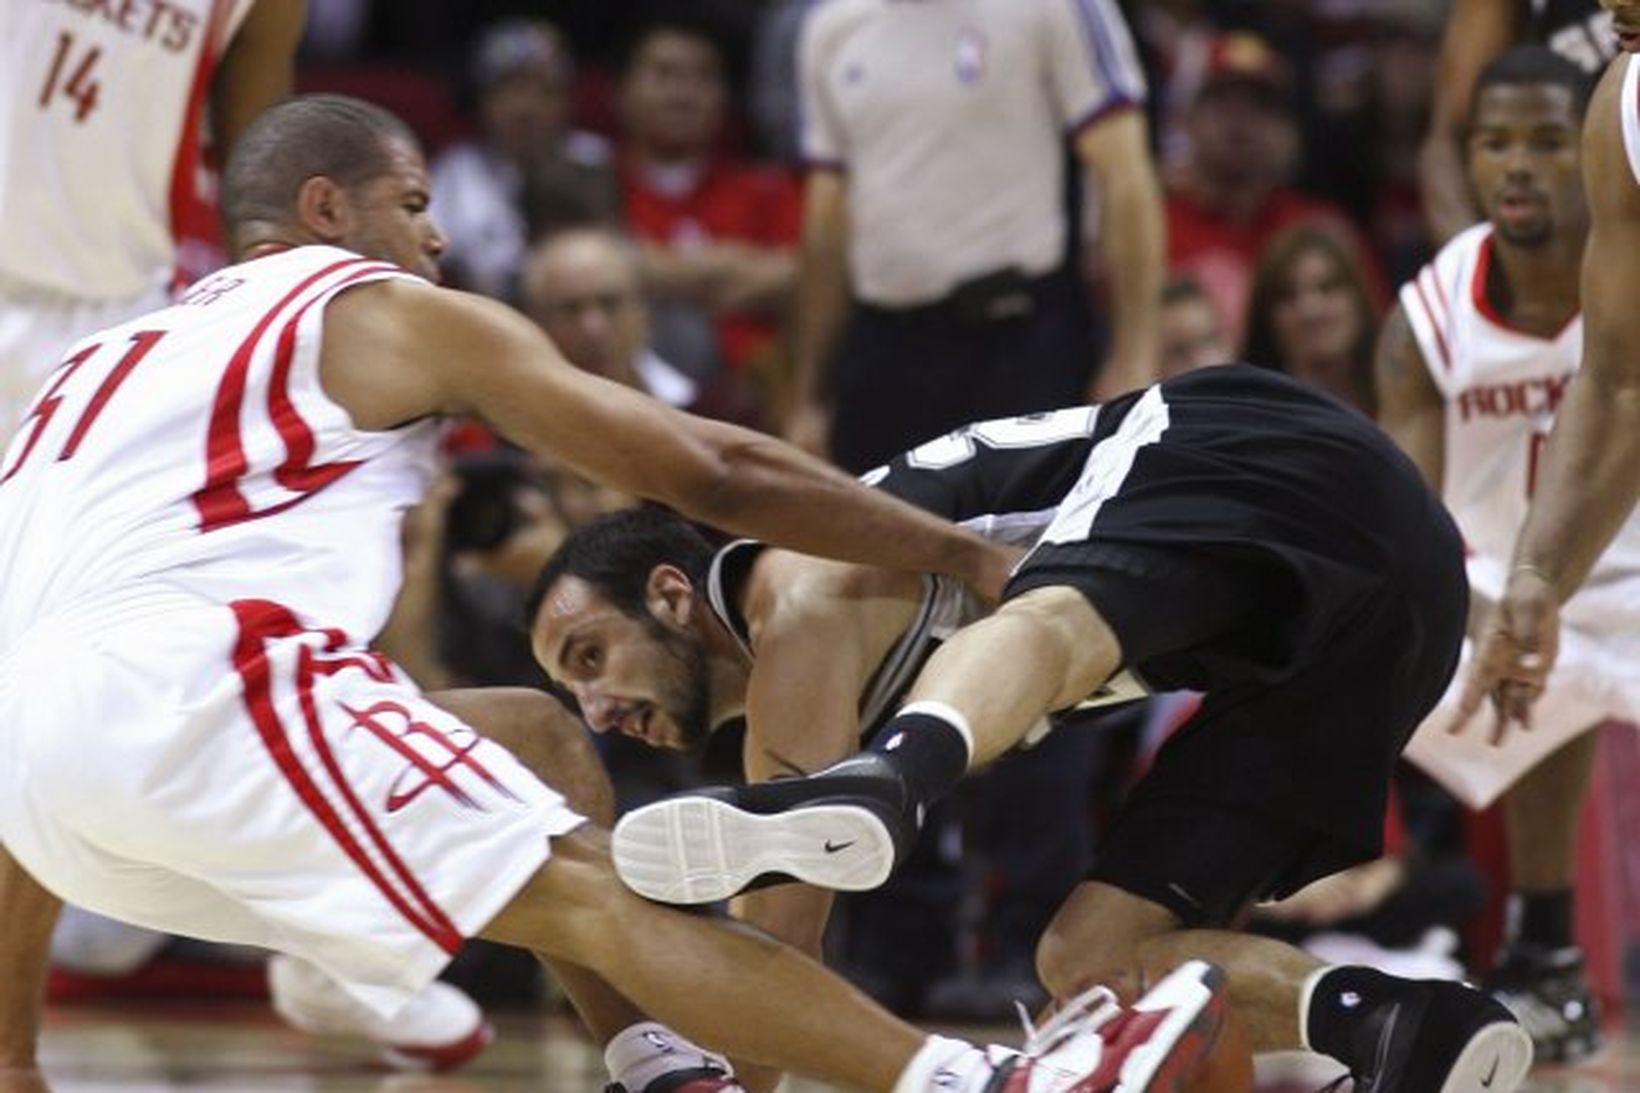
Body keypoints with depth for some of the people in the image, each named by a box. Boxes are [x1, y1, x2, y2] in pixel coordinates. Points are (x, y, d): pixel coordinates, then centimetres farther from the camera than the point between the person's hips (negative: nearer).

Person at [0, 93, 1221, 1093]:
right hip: (197, 682, -7)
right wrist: (972, 555, 20)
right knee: (593, 894, -9)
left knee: (540, 737, 22)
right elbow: (716, 472, 11)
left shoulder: (103, 361, 34)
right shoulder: (396, 315, 15)